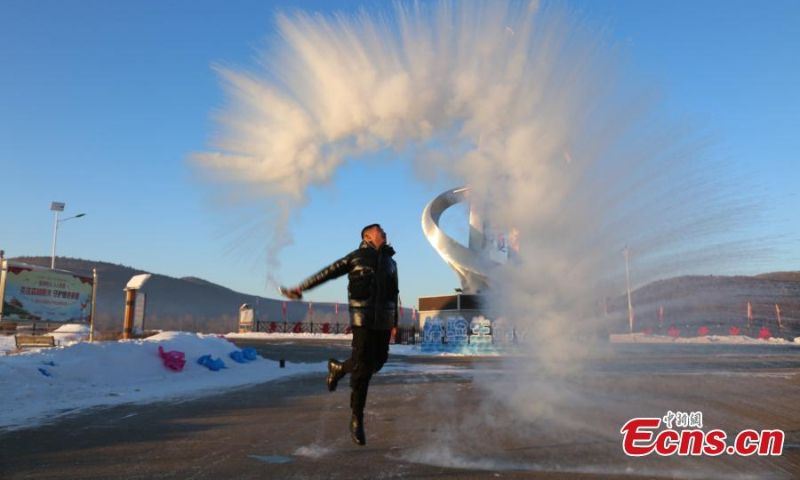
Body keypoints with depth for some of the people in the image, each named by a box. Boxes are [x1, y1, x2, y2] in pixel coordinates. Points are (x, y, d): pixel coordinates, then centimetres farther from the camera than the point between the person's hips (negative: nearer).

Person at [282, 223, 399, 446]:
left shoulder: (390, 262, 17)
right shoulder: (356, 256, 3)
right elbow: (328, 273, 5)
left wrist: (394, 323, 20)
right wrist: (301, 287, 5)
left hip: (383, 320, 6)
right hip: (363, 318, -5)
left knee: (377, 362, 6)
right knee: (363, 367, -7)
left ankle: (338, 368, 33)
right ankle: (357, 419, 3)